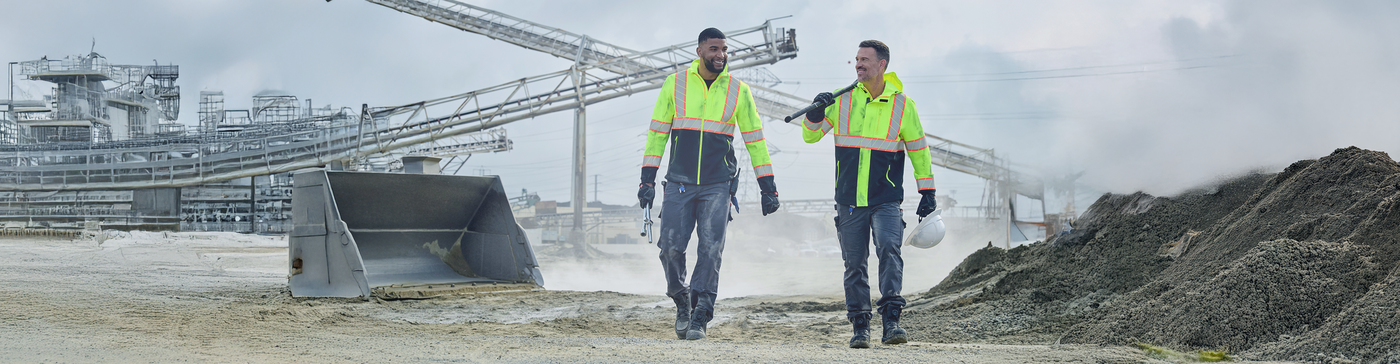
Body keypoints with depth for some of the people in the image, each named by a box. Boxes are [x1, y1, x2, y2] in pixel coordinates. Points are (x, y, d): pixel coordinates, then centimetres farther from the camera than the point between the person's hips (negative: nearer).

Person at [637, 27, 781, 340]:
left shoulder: (738, 91, 4)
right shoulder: (675, 84, 4)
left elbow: (755, 140, 7)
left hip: (717, 186, 0)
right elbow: (657, 132, 8)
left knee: (710, 251, -7)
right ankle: (682, 302, 21)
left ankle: (699, 318, 0)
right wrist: (647, 179, 2)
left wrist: (767, 187, 3)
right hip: (679, 184, 0)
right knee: (671, 247, -5)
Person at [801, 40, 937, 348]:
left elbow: (918, 149, 8)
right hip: (849, 202, 2)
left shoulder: (902, 104, 1)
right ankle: (860, 326, 13)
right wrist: (816, 114, -14)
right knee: (854, 264, 4)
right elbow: (810, 136, 8)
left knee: (889, 248, -23)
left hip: (886, 201, -2)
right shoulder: (843, 100, 5)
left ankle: (891, 319, -25)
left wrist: (927, 193, 6)